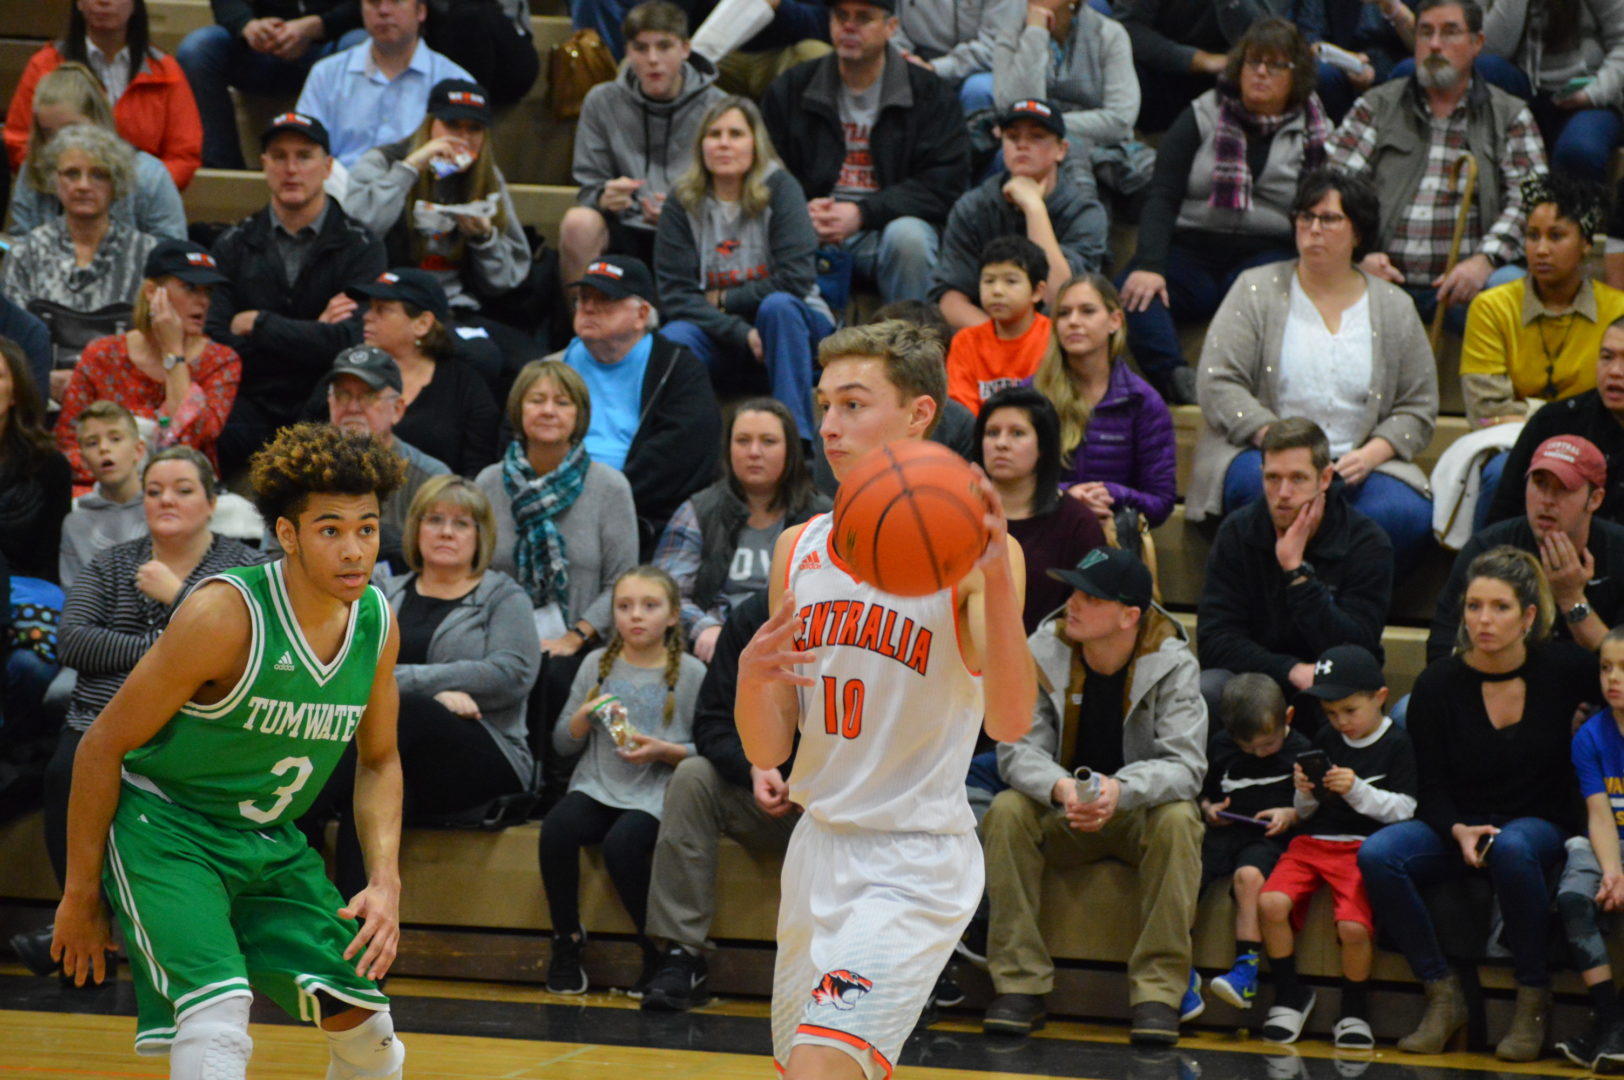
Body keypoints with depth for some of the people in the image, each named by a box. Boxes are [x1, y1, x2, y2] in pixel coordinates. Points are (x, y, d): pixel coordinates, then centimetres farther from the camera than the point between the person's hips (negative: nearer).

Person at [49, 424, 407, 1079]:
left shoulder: (378, 623, -6)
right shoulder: (226, 615, -24)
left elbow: (378, 760, 12)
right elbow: (103, 746, -16)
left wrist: (385, 879, -4)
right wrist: (81, 894, -10)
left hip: (268, 843, 7)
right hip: (161, 823, -7)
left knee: (366, 1026, 4)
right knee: (220, 1017, -28)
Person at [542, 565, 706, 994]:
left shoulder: (691, 674, 3)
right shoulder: (597, 665, 12)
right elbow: (563, 744, 13)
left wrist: (666, 751, -14)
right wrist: (585, 717, -7)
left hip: (656, 794, -3)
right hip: (598, 787, 3)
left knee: (622, 843, -33)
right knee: (557, 828, -28)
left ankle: (658, 951, -13)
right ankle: (566, 940, -9)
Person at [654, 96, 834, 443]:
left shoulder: (780, 189, -8)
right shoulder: (683, 203, -3)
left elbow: (796, 279, -14)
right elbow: (675, 294, -10)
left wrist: (724, 300, -9)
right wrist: (742, 333, -22)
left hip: (788, 322, -1)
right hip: (719, 330, 1)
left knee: (778, 306, -37)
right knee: (671, 340, -32)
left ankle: (797, 435, -35)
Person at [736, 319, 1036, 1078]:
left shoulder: (969, 547, -11)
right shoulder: (799, 549, 6)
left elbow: (1010, 723, -25)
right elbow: (767, 752, 8)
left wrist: (997, 579, -38)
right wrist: (752, 675, -14)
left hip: (915, 864, -7)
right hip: (818, 846, 7)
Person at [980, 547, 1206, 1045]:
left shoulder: (1171, 664, -15)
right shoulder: (1044, 651, -10)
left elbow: (1185, 765, -23)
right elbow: (1017, 747, -15)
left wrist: (1120, 790, -44)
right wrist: (1060, 788, -38)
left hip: (1140, 812, -2)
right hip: (1060, 814, 2)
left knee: (1177, 818, -33)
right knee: (1006, 811, -27)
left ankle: (1159, 992, -29)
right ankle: (1020, 984, -25)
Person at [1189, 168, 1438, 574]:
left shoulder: (1394, 308, 14)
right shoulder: (1256, 290, 8)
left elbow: (1418, 407, 12)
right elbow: (1217, 384, -1)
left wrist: (1370, 454, -8)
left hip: (1359, 464, 2)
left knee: (1407, 516, -31)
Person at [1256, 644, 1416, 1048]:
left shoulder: (1397, 745, 2)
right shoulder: (1326, 740, 16)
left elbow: (1404, 809, -4)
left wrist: (1357, 790, -16)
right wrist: (1305, 795, -4)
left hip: (1362, 846, -4)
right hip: (1313, 842, 4)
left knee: (1353, 924, -29)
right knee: (1271, 902, -24)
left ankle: (1354, 1012, -3)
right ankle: (1289, 997, -4)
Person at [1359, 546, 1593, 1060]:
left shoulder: (1562, 669, -5)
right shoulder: (1439, 684, -4)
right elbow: (1432, 788, -1)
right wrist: (1458, 832, -19)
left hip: (1541, 825, -2)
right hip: (1456, 827, 2)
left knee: (1512, 848, -40)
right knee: (1376, 855, -29)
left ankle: (1533, 999, -21)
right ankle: (1443, 995, -16)